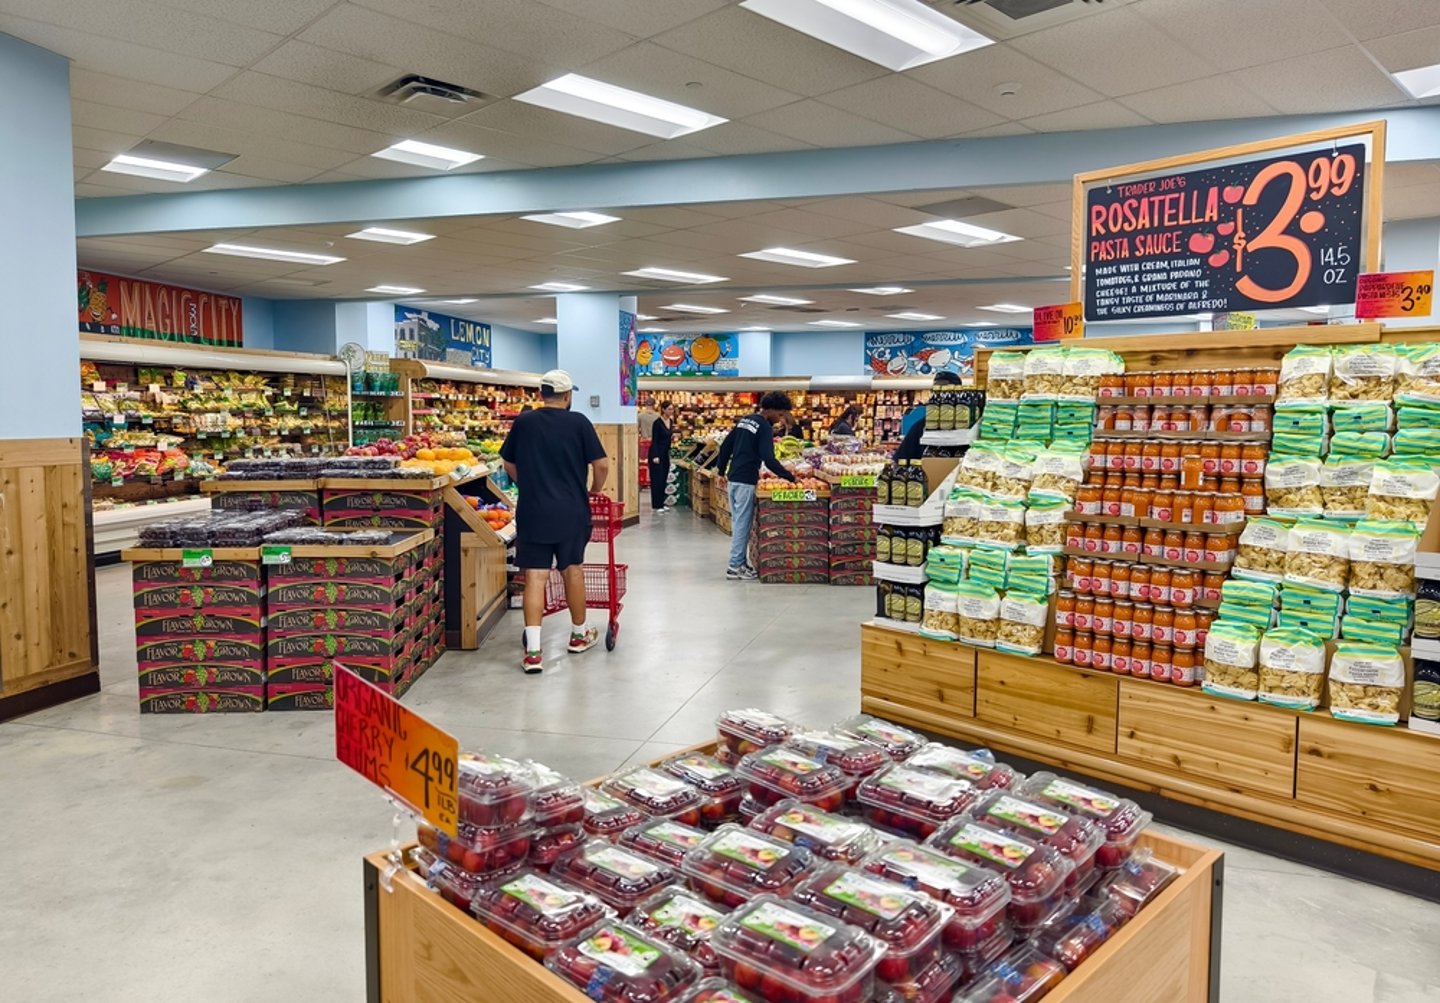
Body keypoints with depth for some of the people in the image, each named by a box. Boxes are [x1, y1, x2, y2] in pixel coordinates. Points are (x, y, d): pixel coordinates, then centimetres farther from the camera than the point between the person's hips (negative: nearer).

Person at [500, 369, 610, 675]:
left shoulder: (523, 422, 2)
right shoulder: (578, 422, -4)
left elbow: (509, 464, 12)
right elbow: (601, 464, -5)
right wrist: (594, 491, 13)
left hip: (532, 511, 1)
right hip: (571, 511, -1)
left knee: (535, 577, -1)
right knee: (573, 571, 15)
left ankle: (533, 651, -7)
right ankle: (579, 634, 31)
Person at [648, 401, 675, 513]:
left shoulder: (670, 421, 9)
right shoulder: (658, 422, -16)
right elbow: (654, 440, -18)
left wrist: (672, 437, 6)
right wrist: (655, 456, -23)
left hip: (666, 453, 9)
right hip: (657, 453, -9)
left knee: (664, 479, 11)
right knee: (657, 479, -6)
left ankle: (661, 504, 18)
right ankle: (655, 506, -2)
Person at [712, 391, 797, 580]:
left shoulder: (744, 420, 13)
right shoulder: (764, 427, -13)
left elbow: (725, 446, 15)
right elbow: (769, 459, -21)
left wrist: (721, 469, 20)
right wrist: (790, 477, -18)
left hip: (733, 477, 9)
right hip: (746, 481, -9)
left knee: (737, 521, 13)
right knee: (743, 523, -3)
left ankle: (740, 562, 20)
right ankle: (736, 567, 0)